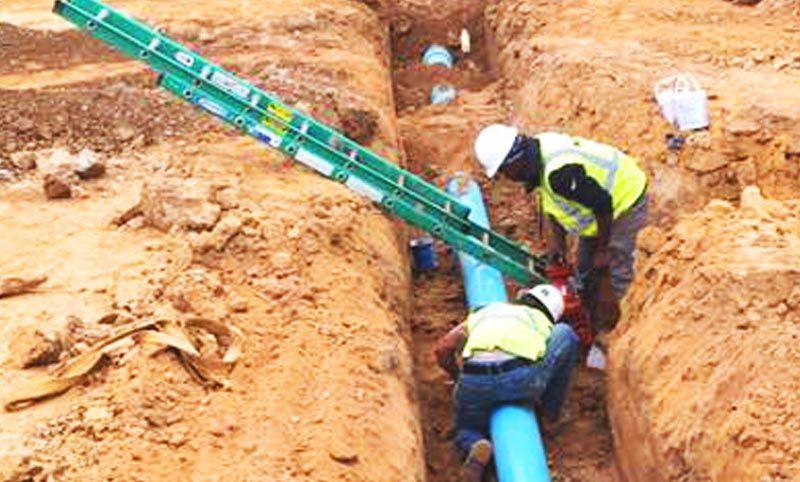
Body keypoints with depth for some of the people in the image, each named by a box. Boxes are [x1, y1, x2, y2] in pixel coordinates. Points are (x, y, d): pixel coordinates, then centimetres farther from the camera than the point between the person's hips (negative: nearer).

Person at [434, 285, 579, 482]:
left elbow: (443, 349, 27)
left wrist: (459, 378, 44)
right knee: (565, 332, 25)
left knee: (466, 434, 33)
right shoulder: (545, 325, 31)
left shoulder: (485, 312, 35)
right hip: (520, 379, -2)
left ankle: (477, 448, -4)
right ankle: (550, 408, 29)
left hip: (475, 381, 2)